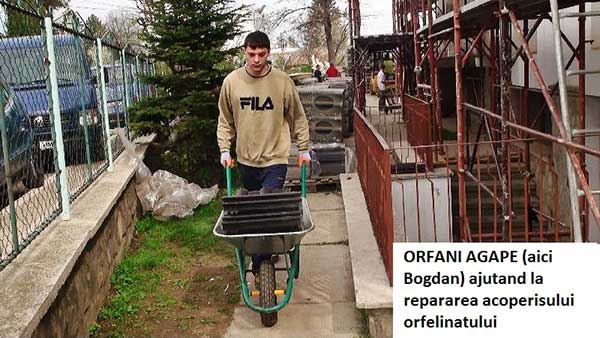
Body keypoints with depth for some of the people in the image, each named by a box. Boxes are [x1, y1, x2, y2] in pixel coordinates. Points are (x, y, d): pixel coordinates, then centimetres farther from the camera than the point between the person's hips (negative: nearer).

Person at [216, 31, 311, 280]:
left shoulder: (282, 81, -8)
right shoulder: (232, 81, -3)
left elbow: (298, 118, 3)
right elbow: (225, 120, 8)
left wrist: (303, 149, 6)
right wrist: (225, 150, 2)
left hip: (275, 158, -3)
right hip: (246, 159, 3)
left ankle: (259, 261, 7)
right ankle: (263, 255, 28)